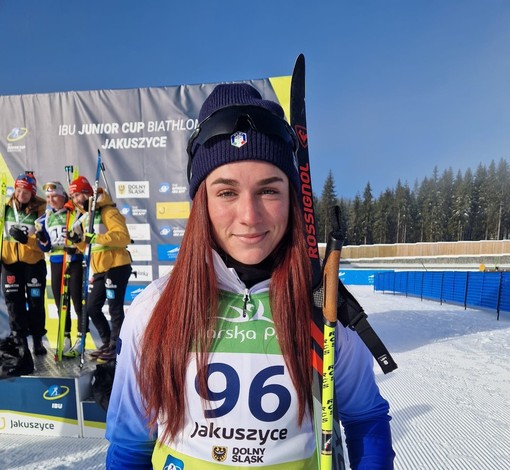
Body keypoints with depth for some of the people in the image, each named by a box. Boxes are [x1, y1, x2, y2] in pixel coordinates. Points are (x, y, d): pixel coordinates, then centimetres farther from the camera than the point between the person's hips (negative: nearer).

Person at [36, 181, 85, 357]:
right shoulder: (45, 218, 11)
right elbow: (46, 247, 13)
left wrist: (77, 247, -21)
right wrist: (42, 239, -8)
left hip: (75, 262, -6)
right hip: (56, 263, 6)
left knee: (78, 301, -4)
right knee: (60, 303, 13)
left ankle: (80, 340, 6)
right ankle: (66, 339, 26)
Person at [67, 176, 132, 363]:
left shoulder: (108, 212, -10)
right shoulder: (85, 216, 18)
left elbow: (123, 236, -24)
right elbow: (89, 247, 21)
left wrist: (96, 237, -27)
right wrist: (78, 240, 1)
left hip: (116, 266, -9)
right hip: (99, 269, 10)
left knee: (115, 309, -2)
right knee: (91, 308, 14)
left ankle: (115, 348, 14)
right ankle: (108, 343, 30)